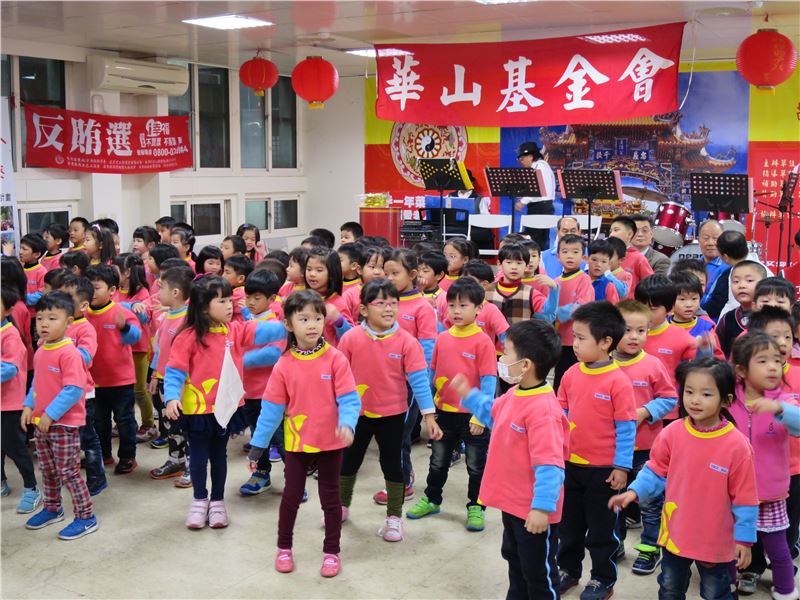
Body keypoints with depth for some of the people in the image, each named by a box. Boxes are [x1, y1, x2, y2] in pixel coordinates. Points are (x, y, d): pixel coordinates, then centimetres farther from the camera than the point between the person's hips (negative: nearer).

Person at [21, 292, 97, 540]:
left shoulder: (69, 353, -20)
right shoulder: (40, 352, 6)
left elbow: (73, 390, -23)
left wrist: (51, 414, -22)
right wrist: (29, 406, 3)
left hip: (64, 424, -8)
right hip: (41, 423, 8)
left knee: (68, 472, -2)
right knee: (48, 470, 20)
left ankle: (86, 517, 8)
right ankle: (51, 509, 38)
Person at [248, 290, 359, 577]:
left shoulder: (336, 359, -12)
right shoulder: (284, 365, -7)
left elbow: (349, 398, -13)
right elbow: (272, 408, -3)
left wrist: (347, 424, -32)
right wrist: (258, 445, -2)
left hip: (331, 442, -1)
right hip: (297, 442, 1)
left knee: (330, 496, 12)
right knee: (291, 495, 12)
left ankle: (331, 551, 27)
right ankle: (284, 548, 32)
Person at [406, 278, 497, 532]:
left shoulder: (483, 341, -15)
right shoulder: (442, 338, 0)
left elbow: (489, 380, -15)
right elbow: (431, 372, 9)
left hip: (473, 415, -5)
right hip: (444, 411, 5)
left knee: (476, 465, 12)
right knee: (438, 461, 20)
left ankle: (476, 507, 27)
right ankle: (431, 500, 38)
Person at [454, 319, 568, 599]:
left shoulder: (543, 410, -31)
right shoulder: (515, 394, -1)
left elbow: (549, 466, -31)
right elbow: (494, 414, 23)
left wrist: (542, 507, -30)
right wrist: (468, 395, 15)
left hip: (533, 510, -10)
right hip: (512, 501, 10)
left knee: (538, 571, 10)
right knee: (514, 559, 28)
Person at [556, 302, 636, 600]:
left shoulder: (618, 381, -18)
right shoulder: (571, 374, -3)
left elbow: (626, 427, -13)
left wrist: (621, 467, -12)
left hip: (603, 469, -5)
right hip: (570, 464, 5)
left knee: (601, 528, 11)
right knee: (569, 523, 20)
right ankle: (568, 569, 39)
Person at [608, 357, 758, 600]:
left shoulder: (737, 445, -19)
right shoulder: (672, 433, -11)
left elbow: (744, 497, -12)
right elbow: (656, 472, 1)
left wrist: (744, 538, -9)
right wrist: (634, 492, -13)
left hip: (717, 541, -3)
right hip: (675, 533, 3)